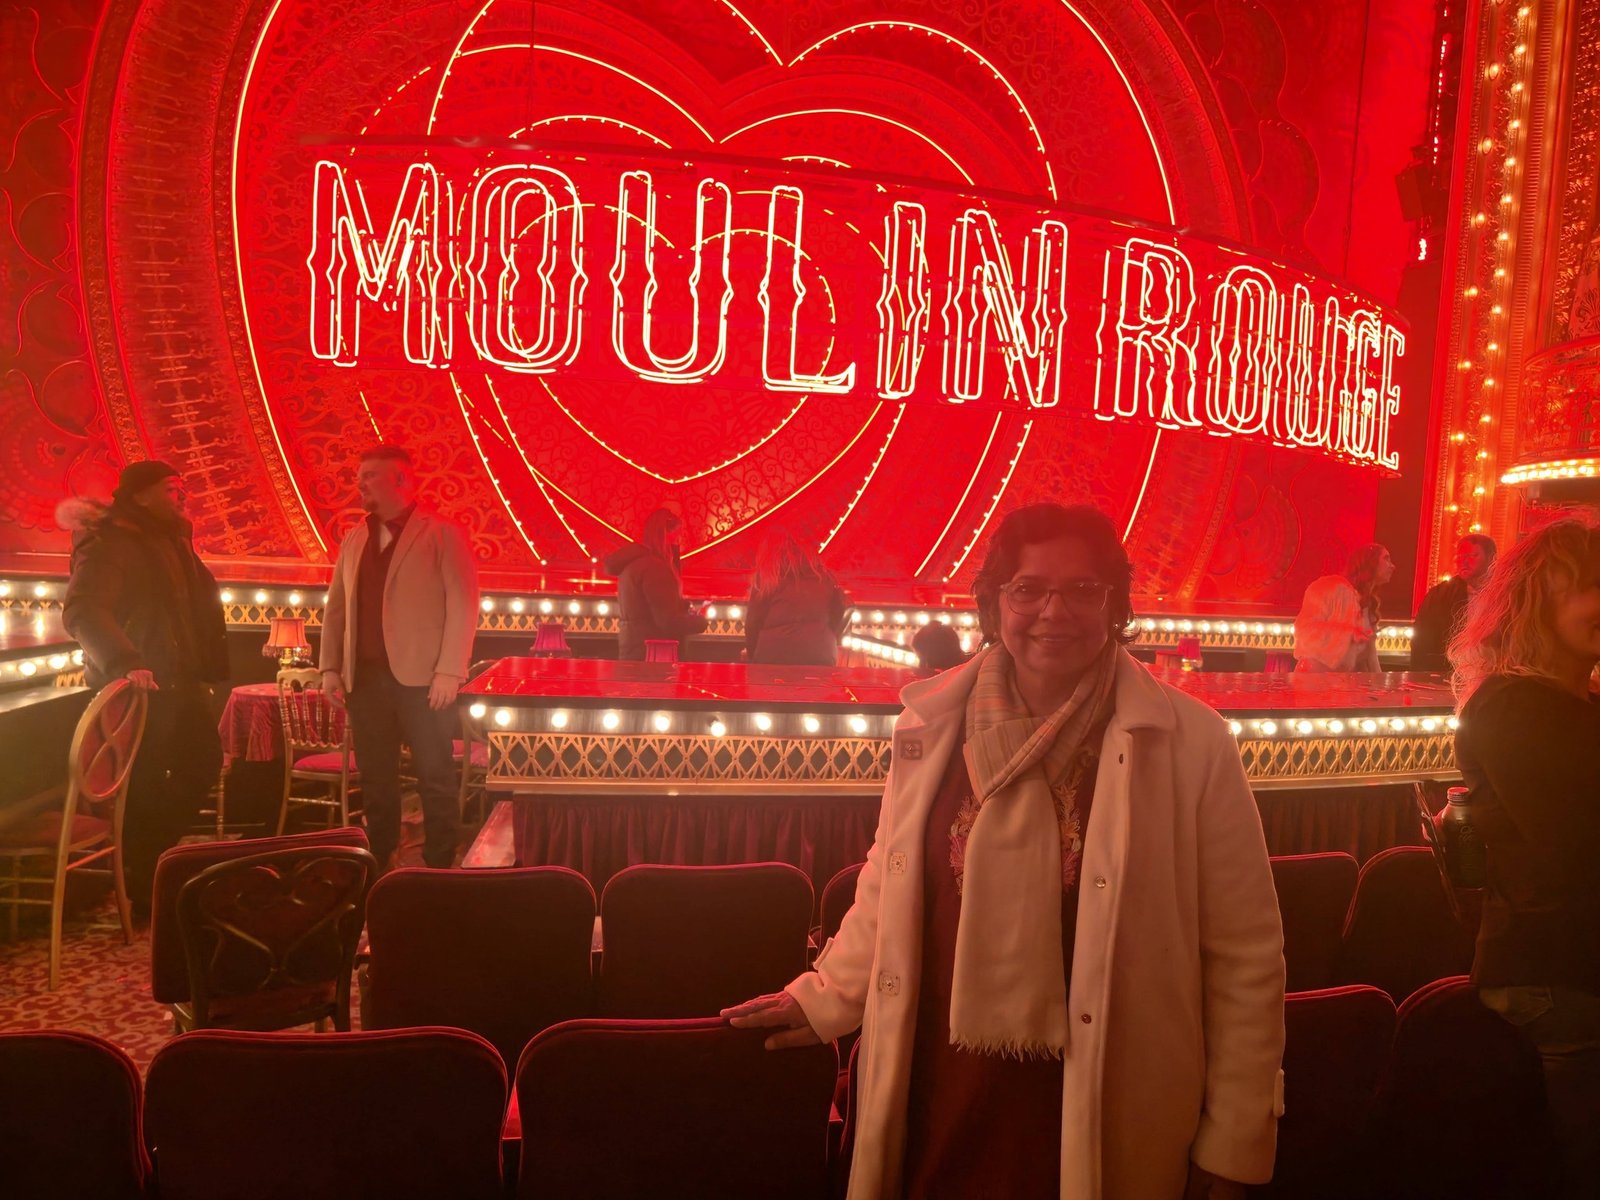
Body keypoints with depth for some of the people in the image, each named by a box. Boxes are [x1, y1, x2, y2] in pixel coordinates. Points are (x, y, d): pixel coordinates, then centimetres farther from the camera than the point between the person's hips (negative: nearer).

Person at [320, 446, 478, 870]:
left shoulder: (442, 534, -3)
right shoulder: (353, 541, 15)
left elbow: (463, 605, -9)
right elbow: (335, 607, 17)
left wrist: (449, 671, -16)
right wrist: (330, 667, 8)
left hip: (422, 678, -5)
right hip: (366, 678, 6)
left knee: (436, 780, 1)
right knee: (375, 781, 11)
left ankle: (439, 869, 11)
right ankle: (379, 864, 22)